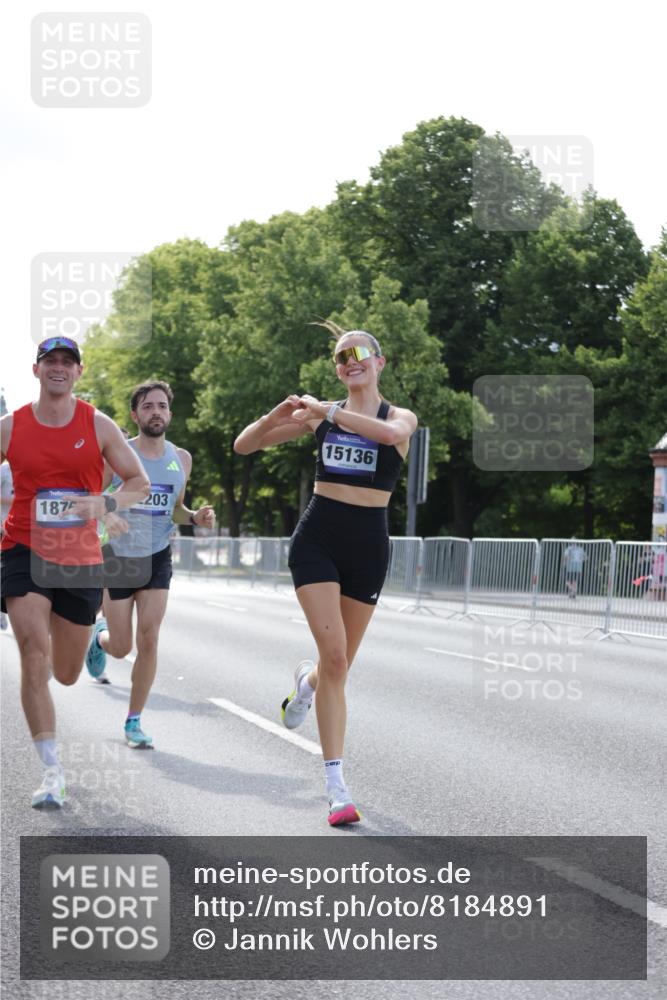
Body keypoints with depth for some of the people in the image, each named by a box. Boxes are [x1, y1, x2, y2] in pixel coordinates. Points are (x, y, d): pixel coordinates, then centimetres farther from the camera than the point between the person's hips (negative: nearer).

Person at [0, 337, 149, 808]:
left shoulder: (98, 426, -1)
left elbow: (140, 482, 1)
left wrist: (105, 505, -18)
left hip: (81, 558, 1)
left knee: (66, 674, 12)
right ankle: (53, 770, -13)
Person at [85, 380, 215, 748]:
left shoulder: (181, 459, 4)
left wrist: (195, 517, -4)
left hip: (157, 557, 2)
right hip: (117, 556, -2)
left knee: (148, 639, -11)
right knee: (121, 648, 3)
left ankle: (134, 722, 1)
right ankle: (100, 634, 41)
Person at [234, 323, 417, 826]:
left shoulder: (399, 416, 1)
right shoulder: (320, 413, 7)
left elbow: (394, 432, -27)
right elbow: (244, 445, 9)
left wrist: (328, 411, -21)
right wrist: (280, 413, -10)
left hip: (368, 545, 1)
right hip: (318, 539, 0)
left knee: (339, 663, 9)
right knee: (335, 654, -16)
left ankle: (308, 680, 48)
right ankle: (336, 783, -13)